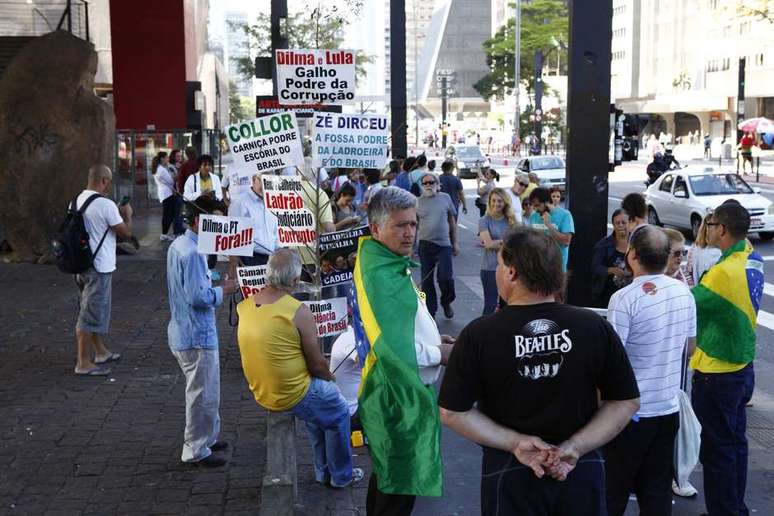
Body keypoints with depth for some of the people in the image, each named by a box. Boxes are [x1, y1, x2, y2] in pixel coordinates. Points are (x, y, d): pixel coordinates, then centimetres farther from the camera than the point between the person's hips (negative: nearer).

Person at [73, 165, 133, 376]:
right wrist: (127, 214, 4)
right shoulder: (106, 205, -19)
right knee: (91, 315, -2)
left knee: (92, 311, 20)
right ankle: (83, 363, 4)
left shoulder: (77, 201, 7)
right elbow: (126, 232, -12)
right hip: (99, 267, -9)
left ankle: (101, 352, 34)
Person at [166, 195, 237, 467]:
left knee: (206, 390, 23)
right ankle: (196, 450, 11)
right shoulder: (192, 253, -23)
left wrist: (213, 282, 8)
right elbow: (197, 297, -26)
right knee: (203, 393, 1)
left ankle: (207, 437, 35)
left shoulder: (178, 246, 10)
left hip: (183, 331, 11)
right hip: (197, 335, -11)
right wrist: (223, 290, -13)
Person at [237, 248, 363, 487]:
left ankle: (324, 472, 42)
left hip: (260, 393, 7)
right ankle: (341, 475, 33)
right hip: (291, 397, -7)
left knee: (316, 410, 31)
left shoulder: (244, 306, -4)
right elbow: (317, 364, -16)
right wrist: (330, 379, 6)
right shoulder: (298, 311, -24)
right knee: (339, 414, 20)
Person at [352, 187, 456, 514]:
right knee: (400, 488, 4)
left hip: (403, 390, 10)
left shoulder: (389, 264, 7)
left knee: (387, 476, 25)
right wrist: (439, 354, -16)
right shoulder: (379, 276, -25)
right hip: (399, 395, -10)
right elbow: (394, 348, -30)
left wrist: (432, 340, 6)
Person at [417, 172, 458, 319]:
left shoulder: (445, 198, 4)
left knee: (445, 277, -9)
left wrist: (455, 242, 8)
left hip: (444, 244, -1)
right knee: (426, 280, 6)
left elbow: (452, 221, 10)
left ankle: (446, 302, 21)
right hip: (425, 245, 1)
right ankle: (430, 311, 18)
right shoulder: (418, 202, 3)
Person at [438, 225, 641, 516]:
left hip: (508, 471, -1)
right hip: (583, 470, 2)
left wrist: (515, 443, -11)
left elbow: (452, 412, -11)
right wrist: (576, 447, -8)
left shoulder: (477, 335, -14)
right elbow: (627, 402, -4)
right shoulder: (595, 328, -9)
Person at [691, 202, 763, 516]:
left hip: (716, 373, -9)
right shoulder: (752, 258, 0)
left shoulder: (724, 272, -25)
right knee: (735, 442, 19)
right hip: (742, 368, 9)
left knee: (716, 449, 3)